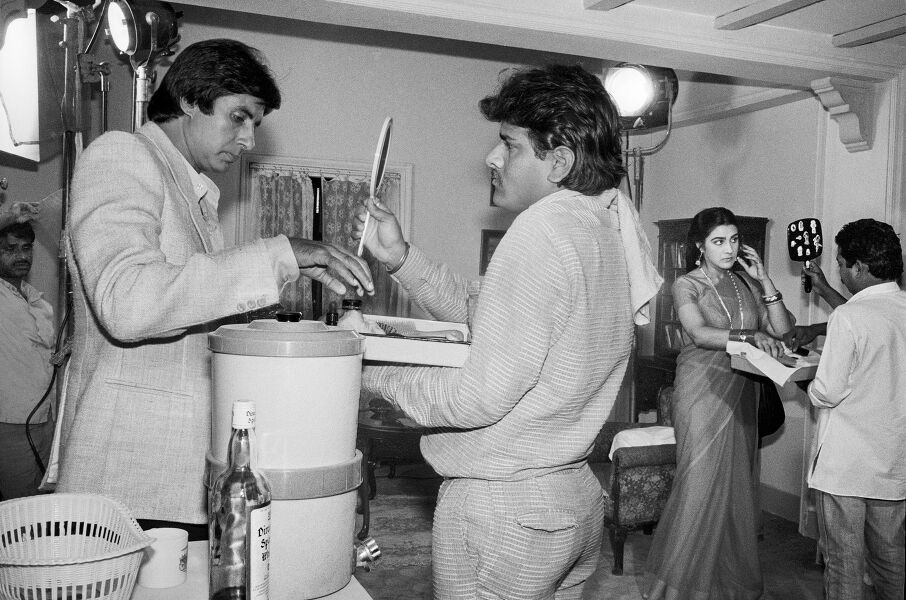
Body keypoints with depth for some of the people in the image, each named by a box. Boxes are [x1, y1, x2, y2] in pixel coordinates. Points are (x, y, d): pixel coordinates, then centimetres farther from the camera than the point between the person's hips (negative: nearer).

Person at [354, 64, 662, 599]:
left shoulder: (542, 232, -21)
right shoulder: (604, 225, 6)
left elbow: (479, 398, -21)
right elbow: (478, 310, 11)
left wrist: (373, 370, -9)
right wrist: (401, 256, 3)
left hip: (502, 508, -9)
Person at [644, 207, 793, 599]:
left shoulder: (745, 285, 11)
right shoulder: (686, 285, -3)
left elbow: (782, 330, 4)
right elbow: (699, 334, -19)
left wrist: (764, 281, -2)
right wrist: (750, 336, -32)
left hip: (739, 393, 5)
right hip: (702, 390, -5)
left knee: (737, 481, 7)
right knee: (701, 482, -8)